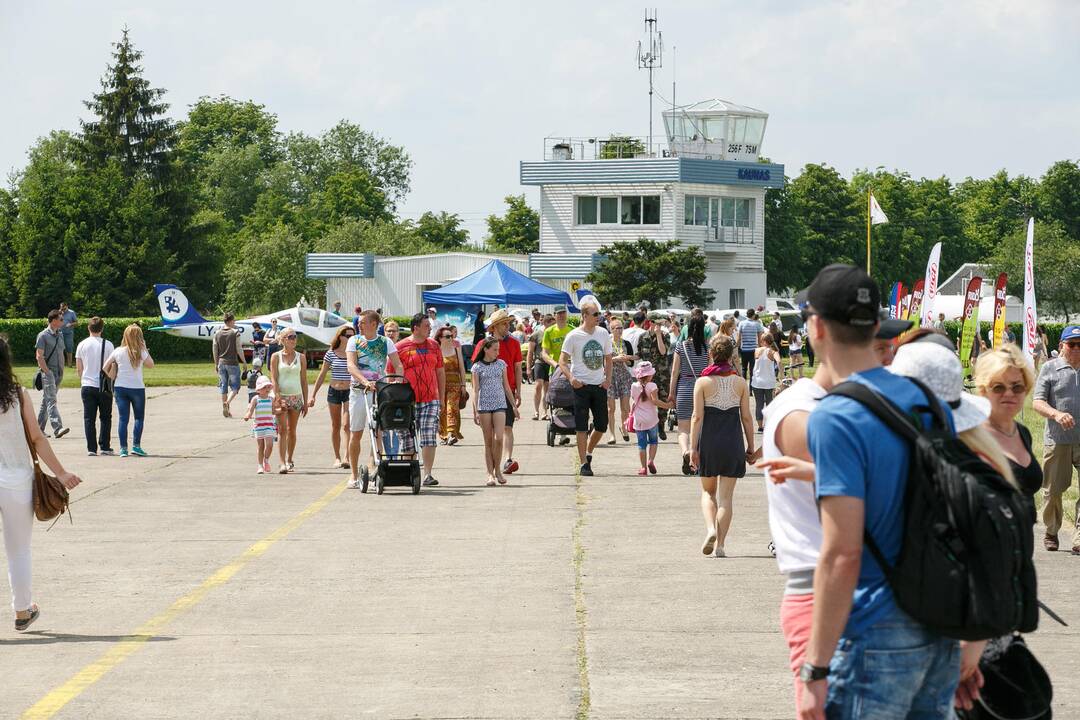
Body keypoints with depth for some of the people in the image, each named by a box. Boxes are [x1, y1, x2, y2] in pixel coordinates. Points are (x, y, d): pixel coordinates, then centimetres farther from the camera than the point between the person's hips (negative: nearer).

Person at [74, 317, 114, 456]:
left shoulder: (82, 345, 0)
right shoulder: (108, 345, -5)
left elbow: (78, 368, 5)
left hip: (87, 386, 1)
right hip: (104, 386, -1)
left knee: (89, 418, 5)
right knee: (106, 418, 10)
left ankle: (91, 448, 0)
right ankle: (104, 447, 7)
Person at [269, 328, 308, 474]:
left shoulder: (300, 357, 7)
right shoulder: (276, 357, 0)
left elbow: (304, 380, 9)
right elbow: (273, 379, -5)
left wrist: (305, 402, 6)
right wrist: (278, 398, -16)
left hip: (296, 397, 3)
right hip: (281, 396, -3)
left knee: (292, 431, 8)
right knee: (282, 430, -12)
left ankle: (289, 460, 21)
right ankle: (282, 463, -17)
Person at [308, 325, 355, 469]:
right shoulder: (331, 354, 1)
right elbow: (322, 375, 6)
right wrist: (313, 395, 4)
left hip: (350, 392, -2)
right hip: (334, 391, 2)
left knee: (346, 425, -14)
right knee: (336, 426, 8)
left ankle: (346, 457, -20)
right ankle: (337, 458, 16)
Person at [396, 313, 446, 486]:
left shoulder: (433, 346, 11)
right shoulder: (401, 347, -1)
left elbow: (440, 372, 18)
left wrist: (442, 397, 15)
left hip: (431, 399, 2)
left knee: (429, 437, -7)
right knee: (408, 439, 4)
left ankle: (428, 474, -6)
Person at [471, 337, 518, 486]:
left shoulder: (501, 364, 9)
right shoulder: (477, 367, 1)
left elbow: (506, 387, 16)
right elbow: (475, 390, -1)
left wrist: (513, 405, 17)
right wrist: (475, 411, -8)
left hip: (500, 405, 2)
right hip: (484, 406, -2)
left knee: (498, 438, -11)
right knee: (488, 441, 1)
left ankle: (497, 469, 4)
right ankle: (490, 474, 6)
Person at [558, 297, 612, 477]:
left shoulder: (603, 333, 7)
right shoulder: (573, 336, -7)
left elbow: (608, 358, 16)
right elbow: (562, 361, -7)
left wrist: (608, 378, 2)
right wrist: (571, 378, -22)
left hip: (600, 386, 5)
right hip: (581, 386, -4)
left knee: (602, 425, 7)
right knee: (582, 427, -4)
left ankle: (589, 452, 31)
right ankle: (584, 464, 0)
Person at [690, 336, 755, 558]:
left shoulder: (702, 382, -4)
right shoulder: (740, 383, 1)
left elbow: (697, 417, -7)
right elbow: (746, 417, 2)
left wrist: (693, 447, -5)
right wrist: (751, 447, 8)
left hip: (708, 442, -1)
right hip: (732, 443, 1)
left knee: (708, 491, 16)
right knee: (726, 496, 5)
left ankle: (711, 529, -8)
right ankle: (720, 544, 0)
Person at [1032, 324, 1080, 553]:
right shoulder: (1050, 368, 4)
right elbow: (1037, 403, -3)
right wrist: (1057, 414, -21)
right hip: (1057, 440, -1)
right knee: (1053, 491, 7)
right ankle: (1051, 533, 28)